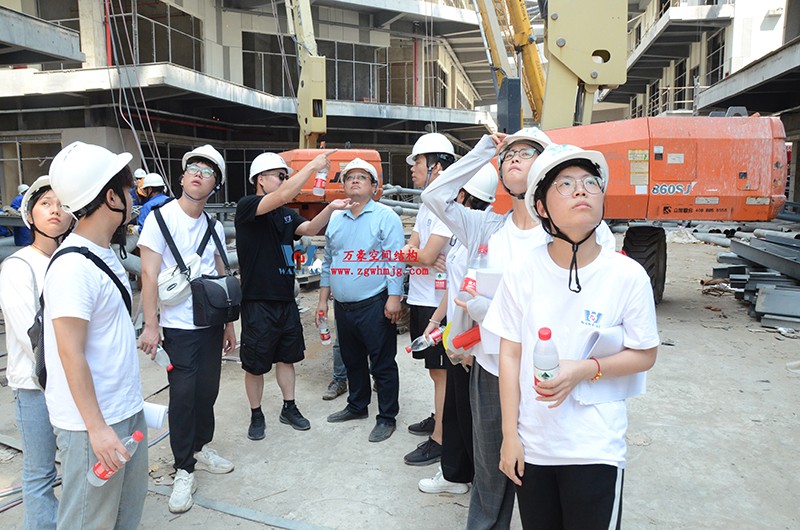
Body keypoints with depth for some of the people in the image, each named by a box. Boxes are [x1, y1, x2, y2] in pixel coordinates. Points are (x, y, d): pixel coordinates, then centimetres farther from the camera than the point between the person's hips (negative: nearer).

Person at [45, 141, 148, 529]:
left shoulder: (104, 254, 8)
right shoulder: (72, 267, -20)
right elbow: (71, 354, -21)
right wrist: (97, 427, -19)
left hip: (126, 411, 9)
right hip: (92, 424, -8)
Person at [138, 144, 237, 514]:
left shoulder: (214, 227, 8)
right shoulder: (161, 217, -8)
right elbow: (149, 274, -12)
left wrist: (229, 324, 14)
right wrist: (150, 326, -17)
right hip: (179, 327, -5)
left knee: (208, 390, 13)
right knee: (183, 395, -1)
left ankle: (202, 448, 34)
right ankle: (184, 471, 13)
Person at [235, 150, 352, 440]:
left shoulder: (285, 214, 10)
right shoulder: (246, 207, -12)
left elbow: (310, 229, -5)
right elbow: (282, 196, -28)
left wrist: (330, 208, -21)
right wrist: (313, 165, -24)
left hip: (286, 299, 7)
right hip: (257, 302, -7)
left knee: (287, 357, 18)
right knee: (255, 365, 8)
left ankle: (289, 409, 34)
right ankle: (256, 416, 27)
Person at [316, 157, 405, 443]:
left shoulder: (386, 217, -5)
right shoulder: (335, 220, 13)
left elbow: (395, 261, -11)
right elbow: (328, 263, 18)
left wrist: (394, 298, -17)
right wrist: (323, 300, 14)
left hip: (375, 306, -6)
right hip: (343, 306, 6)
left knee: (382, 365, 3)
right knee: (352, 360, 19)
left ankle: (387, 417, 17)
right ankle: (357, 406, 37)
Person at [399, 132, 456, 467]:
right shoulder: (427, 204, 15)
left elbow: (426, 256, -21)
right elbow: (412, 248, 11)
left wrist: (405, 254, -3)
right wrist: (423, 256, -10)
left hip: (437, 302, -10)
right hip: (421, 298, 10)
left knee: (441, 371, 0)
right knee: (434, 368, 21)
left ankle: (439, 440, 10)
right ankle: (438, 420, 36)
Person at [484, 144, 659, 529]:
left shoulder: (628, 276, -11)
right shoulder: (522, 273, -8)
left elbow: (644, 355, -1)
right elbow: (510, 355, -3)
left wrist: (585, 370, -18)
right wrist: (509, 435, -2)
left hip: (596, 449, -1)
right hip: (531, 443, 2)